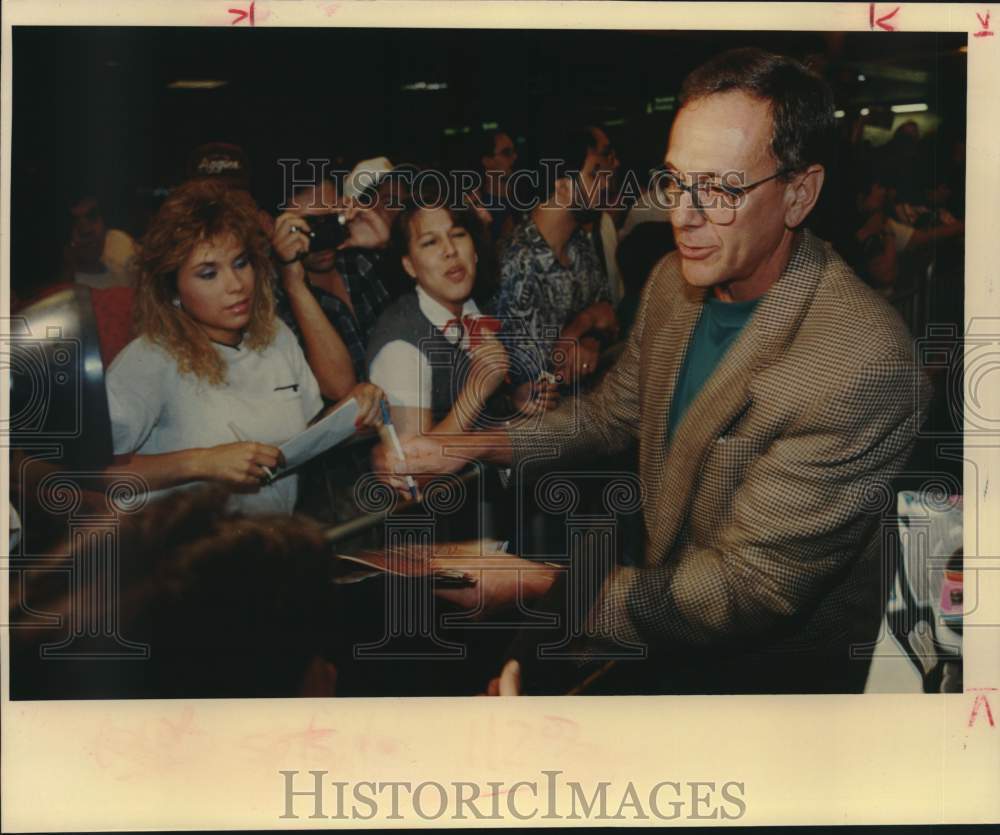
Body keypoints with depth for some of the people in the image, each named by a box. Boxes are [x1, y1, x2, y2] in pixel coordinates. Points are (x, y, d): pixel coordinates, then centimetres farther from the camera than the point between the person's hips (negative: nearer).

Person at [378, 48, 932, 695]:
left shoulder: (864, 364, -29)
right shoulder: (675, 280, -2)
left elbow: (745, 591, -26)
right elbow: (614, 411, 16)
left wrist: (546, 586, -24)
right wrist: (472, 447, 2)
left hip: (771, 658, -7)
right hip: (665, 587, 7)